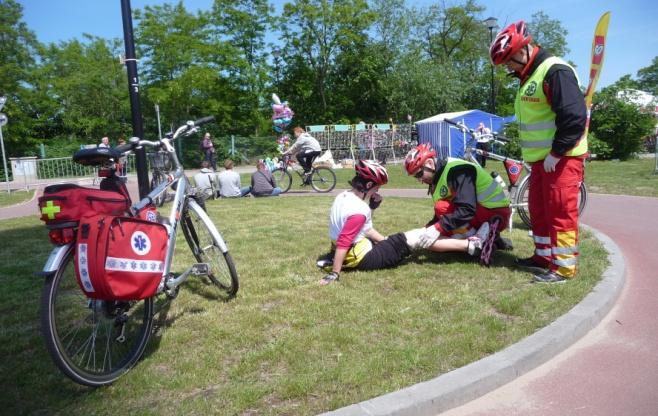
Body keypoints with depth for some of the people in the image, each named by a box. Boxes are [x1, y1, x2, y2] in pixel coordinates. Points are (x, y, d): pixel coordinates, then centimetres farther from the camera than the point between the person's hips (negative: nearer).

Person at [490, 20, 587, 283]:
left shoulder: (555, 71, -16)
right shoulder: (530, 76, 16)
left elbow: (574, 116, -23)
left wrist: (556, 153, -21)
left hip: (561, 158, -10)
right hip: (541, 158, 10)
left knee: (561, 211, -4)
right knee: (538, 209, 15)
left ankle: (564, 267, 5)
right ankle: (544, 257, 27)